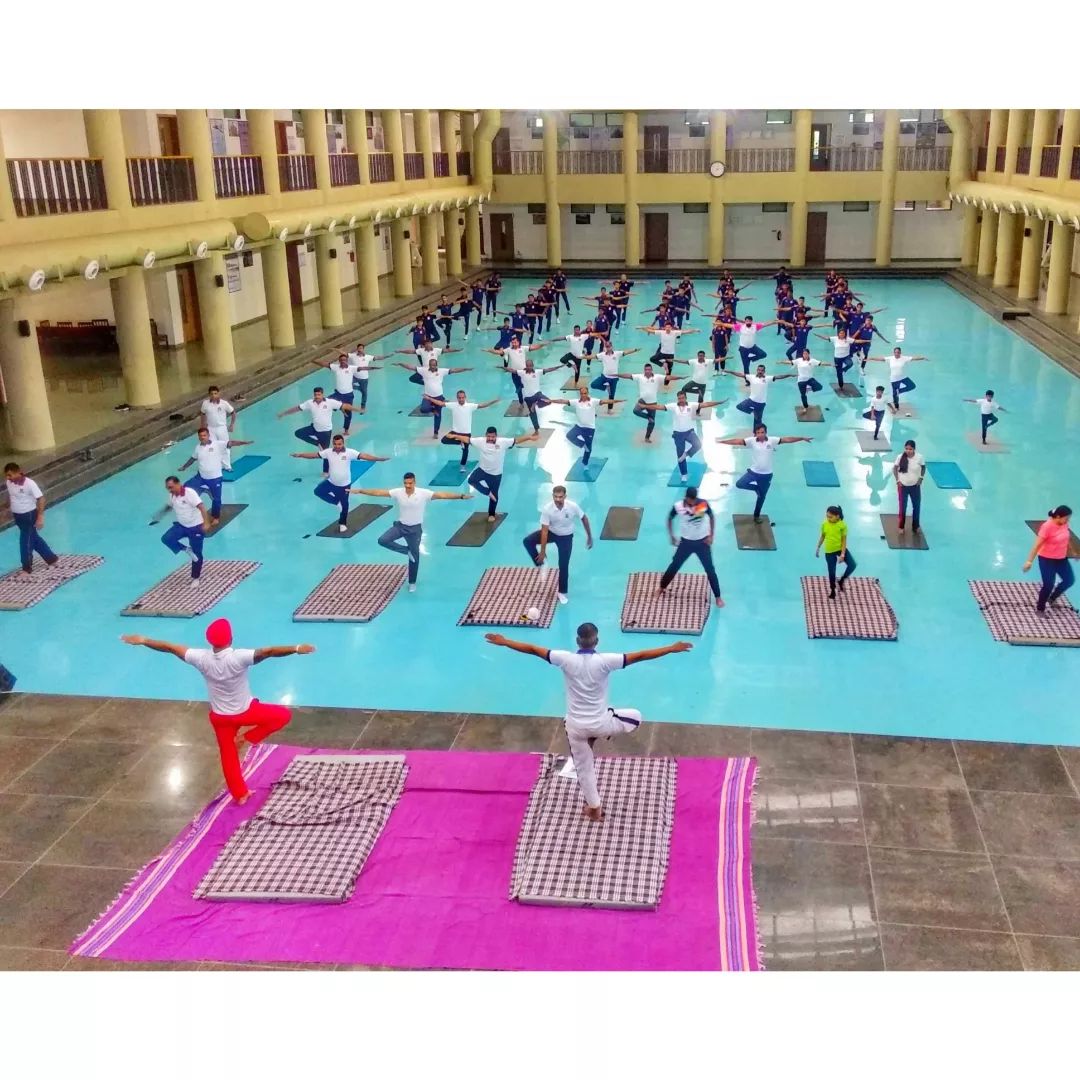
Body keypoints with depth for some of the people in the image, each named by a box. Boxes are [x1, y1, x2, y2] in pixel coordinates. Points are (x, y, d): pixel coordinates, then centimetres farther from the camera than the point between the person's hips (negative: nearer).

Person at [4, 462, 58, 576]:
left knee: (26, 542, 1)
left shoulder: (29, 483, -25)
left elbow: (41, 499, -21)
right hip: (17, 516, 7)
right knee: (34, 539, 18)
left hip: (29, 516, -7)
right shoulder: (9, 483, -6)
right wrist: (11, 509, 14)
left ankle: (27, 568, 17)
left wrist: (40, 517, -23)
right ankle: (52, 558, 33)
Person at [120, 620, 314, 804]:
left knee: (228, 755, 20)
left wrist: (143, 640, -1)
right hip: (246, 711, -4)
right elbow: (268, 651, -42)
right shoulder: (238, 658, -31)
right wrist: (296, 649, -46)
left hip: (220, 716, 4)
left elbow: (170, 647, -10)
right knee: (283, 714, 13)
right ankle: (246, 738, 7)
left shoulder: (202, 658, -19)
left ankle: (240, 794, 30)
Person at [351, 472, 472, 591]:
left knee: (414, 556, 8)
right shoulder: (397, 492, -12)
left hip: (415, 528, -2)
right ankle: (406, 550, 4)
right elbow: (378, 492, -12)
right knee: (383, 540, -18)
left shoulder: (424, 493, -17)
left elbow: (442, 495, -22)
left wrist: (461, 495, -30)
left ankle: (412, 582, 28)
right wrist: (360, 491, -18)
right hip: (400, 525, 2)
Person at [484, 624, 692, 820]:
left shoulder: (566, 659, -14)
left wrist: (504, 642, 3)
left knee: (584, 768, 20)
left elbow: (533, 649, -7)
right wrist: (672, 648, -11)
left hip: (576, 726, 2)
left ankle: (594, 808, 30)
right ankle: (597, 738, 17)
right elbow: (640, 656, -17)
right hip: (600, 723, -2)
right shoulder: (604, 661, -19)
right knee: (635, 717, 22)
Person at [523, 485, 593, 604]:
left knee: (564, 566, 1)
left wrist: (589, 537, -2)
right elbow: (544, 531, -26)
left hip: (566, 537, 0)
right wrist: (542, 552, -24)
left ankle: (562, 592, 22)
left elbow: (584, 518, -8)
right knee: (527, 541, -22)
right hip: (551, 532, 1)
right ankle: (541, 564, -4)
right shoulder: (547, 509, -29)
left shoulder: (573, 507, -27)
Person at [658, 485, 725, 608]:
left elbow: (711, 517, 1)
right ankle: (662, 588, 31)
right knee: (674, 565, 10)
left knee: (710, 569, 5)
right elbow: (670, 519, 2)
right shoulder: (678, 506, -18)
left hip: (702, 541, 0)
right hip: (686, 541, 0)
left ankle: (717, 597, 18)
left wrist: (711, 536, -4)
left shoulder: (703, 504, -17)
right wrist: (671, 536, 0)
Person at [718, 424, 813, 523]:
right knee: (739, 484, -19)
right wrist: (721, 441, -25)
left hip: (766, 474, 0)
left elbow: (787, 439, -8)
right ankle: (756, 487, 8)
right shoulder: (751, 441, -12)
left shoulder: (772, 440, -9)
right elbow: (737, 441, -18)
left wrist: (802, 438, -8)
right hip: (753, 472, 0)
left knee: (761, 497, 13)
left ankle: (757, 516, 34)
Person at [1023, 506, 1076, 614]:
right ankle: (1040, 609, 20)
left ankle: (1051, 598, 33)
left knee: (1069, 580, 11)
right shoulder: (1047, 527, -26)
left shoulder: (1064, 524, -5)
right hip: (1047, 560, -7)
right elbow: (1037, 545, -24)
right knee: (1048, 585, 0)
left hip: (1062, 558, 7)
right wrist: (1029, 561, -24)